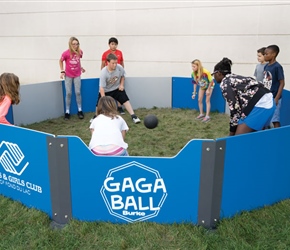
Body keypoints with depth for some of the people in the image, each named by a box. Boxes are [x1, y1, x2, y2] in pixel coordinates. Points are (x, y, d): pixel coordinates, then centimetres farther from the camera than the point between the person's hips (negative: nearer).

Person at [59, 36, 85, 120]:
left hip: (77, 75, 2)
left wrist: (81, 67, 3)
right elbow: (60, 61, -1)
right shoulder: (66, 53, -18)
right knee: (68, 93, 2)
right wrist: (62, 71, -6)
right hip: (68, 75, -2)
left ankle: (80, 110, 15)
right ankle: (67, 112, 12)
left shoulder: (80, 52, -9)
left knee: (78, 92, 2)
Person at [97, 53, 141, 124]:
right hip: (106, 91, -2)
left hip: (117, 88, 2)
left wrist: (121, 85, -7)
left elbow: (122, 76, 5)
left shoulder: (119, 67, -20)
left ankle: (133, 116, -6)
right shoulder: (103, 72, -29)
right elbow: (102, 88, -29)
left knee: (125, 100, -11)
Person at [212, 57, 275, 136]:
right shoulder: (235, 78, 25)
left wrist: (232, 132, 1)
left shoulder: (224, 83, 0)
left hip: (259, 104, -10)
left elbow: (234, 108, -7)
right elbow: (239, 104, 26)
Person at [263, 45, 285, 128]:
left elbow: (282, 83, -12)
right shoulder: (266, 66, 7)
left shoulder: (277, 67, -13)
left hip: (273, 98, -7)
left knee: (275, 120, 0)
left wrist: (276, 98, -17)